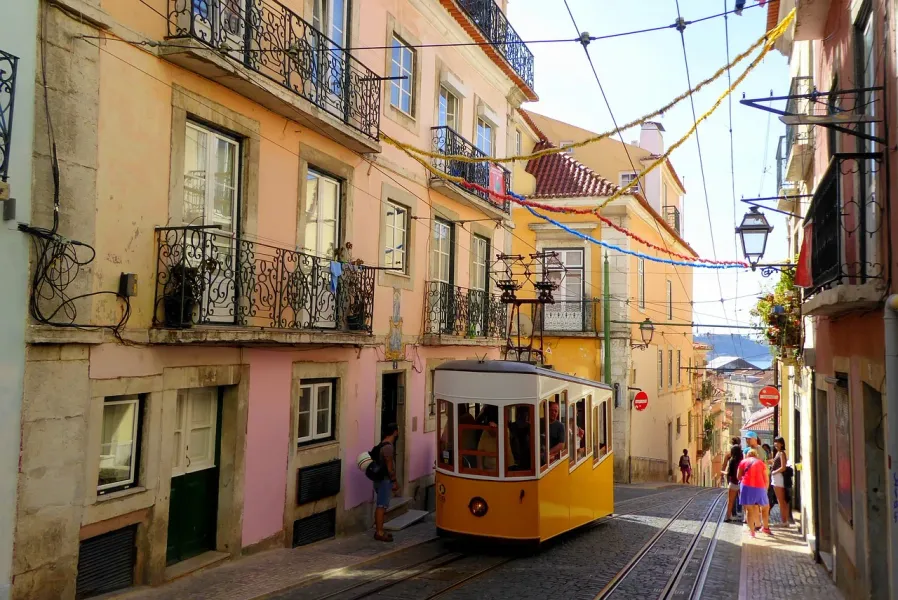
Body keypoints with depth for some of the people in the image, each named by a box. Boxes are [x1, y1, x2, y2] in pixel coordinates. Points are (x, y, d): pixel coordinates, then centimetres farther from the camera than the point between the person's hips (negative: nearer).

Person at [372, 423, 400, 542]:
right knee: (382, 506, -5)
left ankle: (379, 530, 21)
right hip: (385, 479, -10)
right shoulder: (388, 447, -19)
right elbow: (389, 466, -20)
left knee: (381, 505, 14)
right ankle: (379, 533, -2)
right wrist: (394, 482, -14)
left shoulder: (383, 444, 12)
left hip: (381, 478, 10)